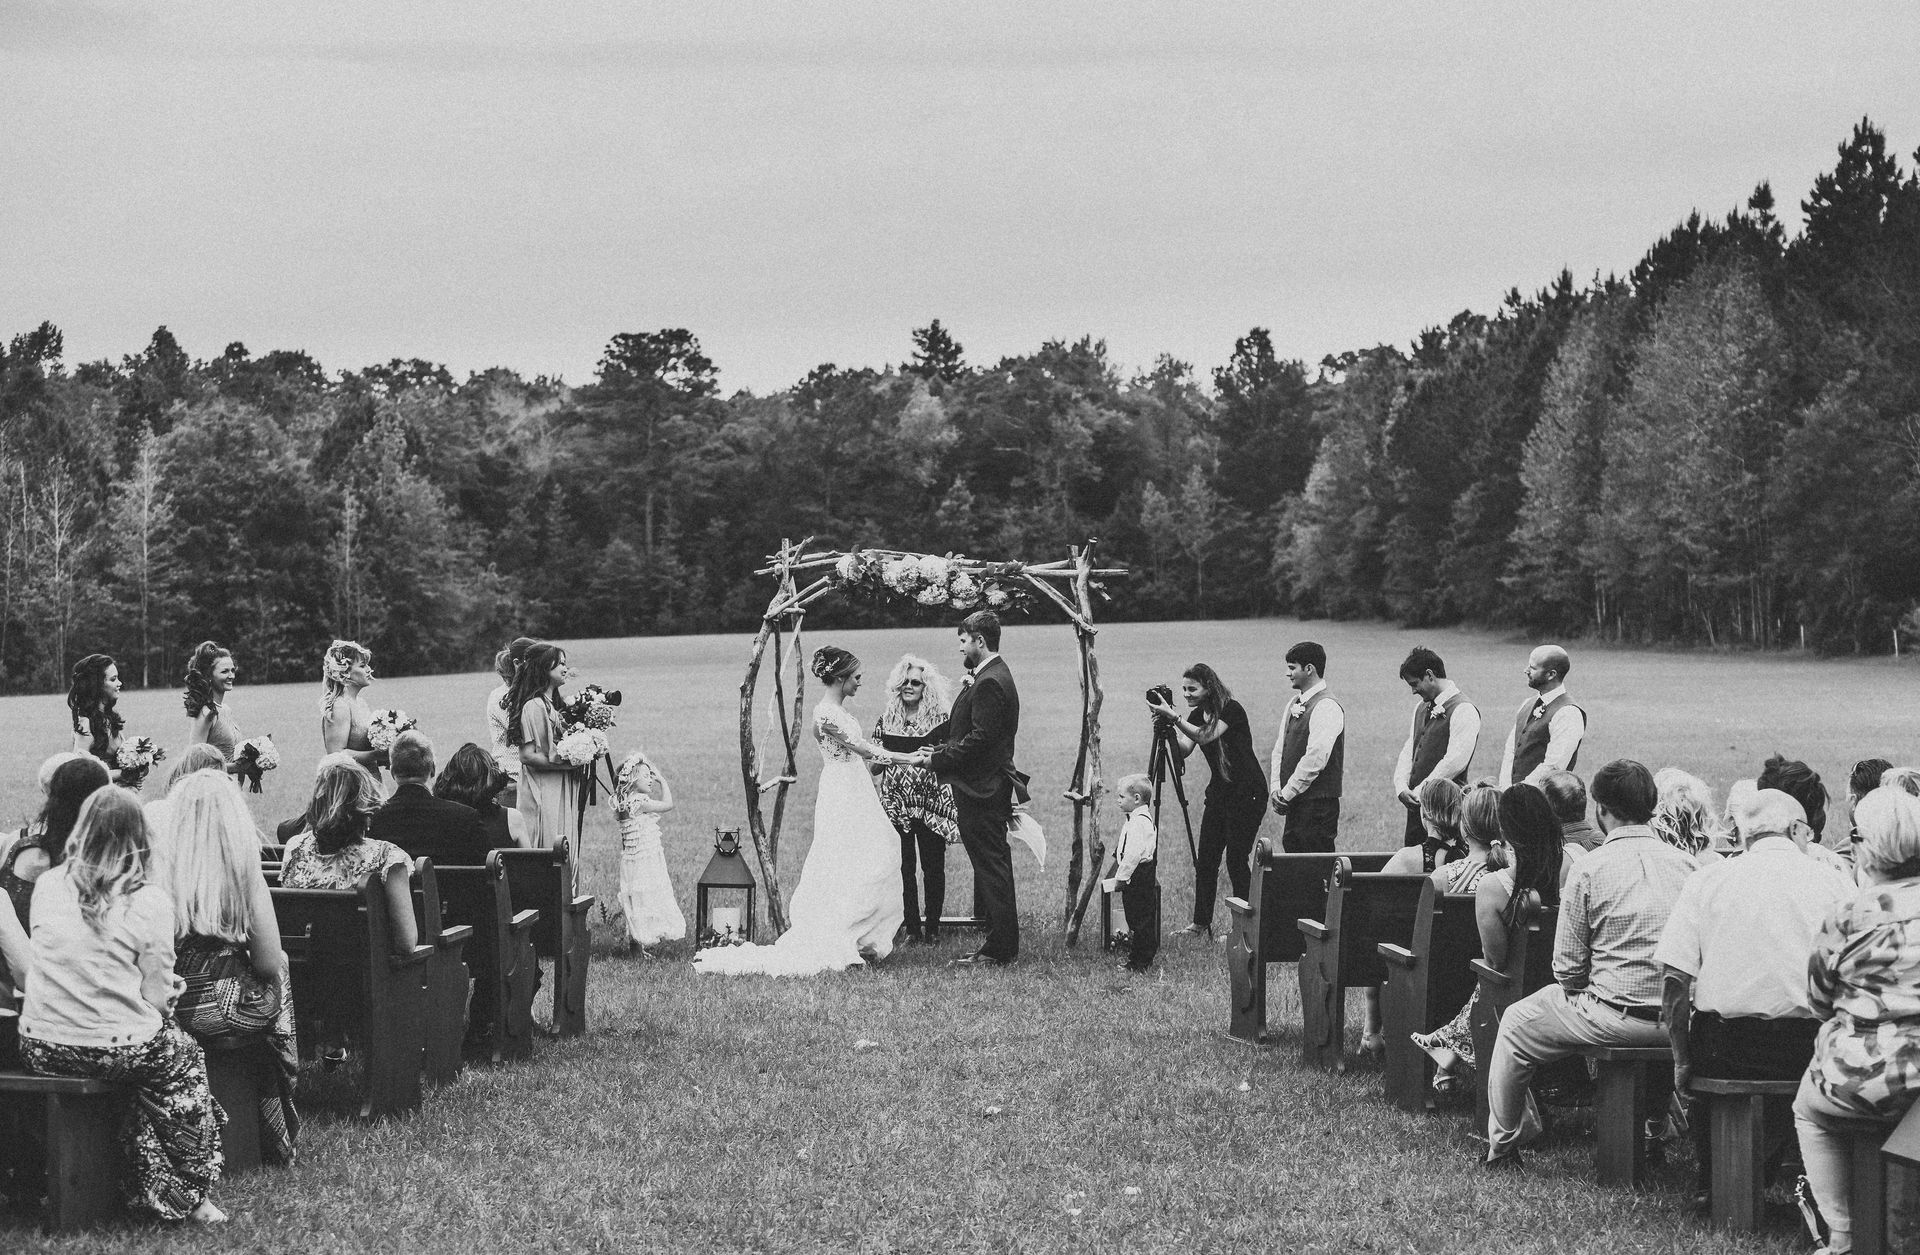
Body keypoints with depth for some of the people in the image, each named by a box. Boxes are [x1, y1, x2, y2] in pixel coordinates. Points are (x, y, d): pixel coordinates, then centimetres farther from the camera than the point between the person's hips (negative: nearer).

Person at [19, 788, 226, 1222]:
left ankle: (155, 1187, 33)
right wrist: (169, 991, 12)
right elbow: (157, 997, -9)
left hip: (39, 1050, 4)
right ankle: (189, 1197, 31)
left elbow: (45, 964, 12)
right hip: (120, 1051, -4)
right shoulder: (149, 901, -12)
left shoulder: (47, 885, -1)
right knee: (187, 1059, 27)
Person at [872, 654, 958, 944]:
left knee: (933, 867, 0)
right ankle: (912, 926, 9)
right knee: (903, 867, 2)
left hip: (931, 803, -2)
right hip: (895, 803, 2)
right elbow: (876, 765, 12)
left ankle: (932, 926, 9)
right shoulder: (886, 721, 8)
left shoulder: (939, 720, 0)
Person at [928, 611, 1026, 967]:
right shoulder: (993, 676, 15)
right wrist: (940, 751, 10)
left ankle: (1000, 949, -1)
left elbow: (980, 739, -23)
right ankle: (1000, 946, 19)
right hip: (987, 788, 11)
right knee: (992, 869, 13)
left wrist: (938, 759, -15)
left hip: (982, 792, -11)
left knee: (992, 869, -5)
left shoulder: (989, 683, -19)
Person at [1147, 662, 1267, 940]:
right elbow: (1183, 751, -3)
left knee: (1237, 860, -7)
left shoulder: (1231, 710, -15)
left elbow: (1205, 737, -29)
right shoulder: (1197, 716, 7)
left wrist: (1172, 717, -35)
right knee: (1206, 860, 4)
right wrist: (1168, 728, -19)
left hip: (1247, 793, -8)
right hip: (1218, 792, 8)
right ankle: (1200, 924, 11)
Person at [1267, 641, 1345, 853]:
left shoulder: (1326, 708, -15)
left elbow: (1315, 759, -21)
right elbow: (1279, 749, 16)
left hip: (1318, 804, -9)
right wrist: (1277, 788, 2)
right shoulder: (1294, 704, 14)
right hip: (1294, 803, 9)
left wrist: (1287, 793, -16)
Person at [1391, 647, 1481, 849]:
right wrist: (1402, 788, -2)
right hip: (1416, 803, 8)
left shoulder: (1463, 710, -11)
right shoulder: (1421, 709, 18)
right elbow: (1408, 752, 16)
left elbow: (1455, 761, -18)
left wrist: (1418, 792, -15)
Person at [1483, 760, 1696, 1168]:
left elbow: (1568, 967, -7)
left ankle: (1503, 1146, 29)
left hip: (1615, 1018, -4)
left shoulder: (1589, 869, -9)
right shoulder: (1687, 863, 1)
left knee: (1515, 1024, 19)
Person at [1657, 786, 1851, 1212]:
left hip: (1727, 1049, 0)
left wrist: (1682, 1062, 5)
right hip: (1811, 1048, 1)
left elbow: (1676, 983, -3)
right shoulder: (1835, 883, 3)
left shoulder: (1706, 880, 2)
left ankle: (1712, 1181, 30)